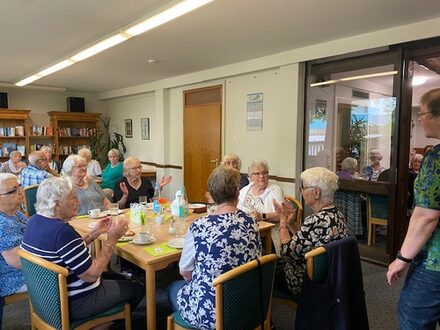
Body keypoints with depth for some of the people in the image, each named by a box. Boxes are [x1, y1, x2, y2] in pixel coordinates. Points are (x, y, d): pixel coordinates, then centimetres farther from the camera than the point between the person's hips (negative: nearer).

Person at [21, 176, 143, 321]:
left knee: (117, 277, 29)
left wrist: (95, 233, 0)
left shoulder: (35, 221, -2)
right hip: (73, 304, -9)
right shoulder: (62, 231, -32)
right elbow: (92, 275, -27)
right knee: (137, 288, 11)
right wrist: (112, 238, -21)